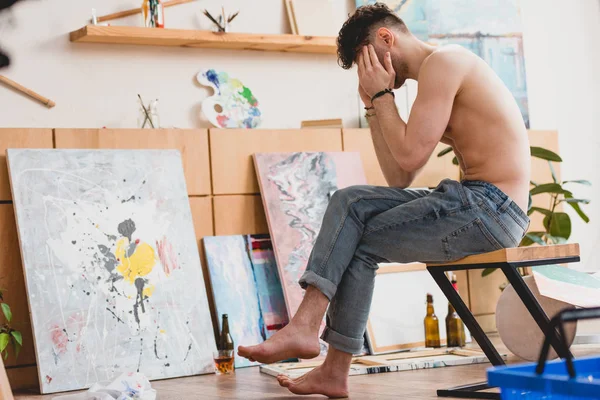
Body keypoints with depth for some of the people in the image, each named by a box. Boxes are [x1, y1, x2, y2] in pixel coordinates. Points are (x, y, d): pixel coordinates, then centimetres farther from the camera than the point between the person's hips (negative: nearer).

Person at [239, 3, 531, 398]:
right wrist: (374, 107, 13)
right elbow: (399, 180, 17)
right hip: (478, 203, 10)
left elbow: (409, 155, -16)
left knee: (359, 243, -4)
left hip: (491, 209, -10)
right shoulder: (439, 74, 21)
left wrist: (381, 94, -3)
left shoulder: (442, 61, -9)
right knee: (349, 202, 5)